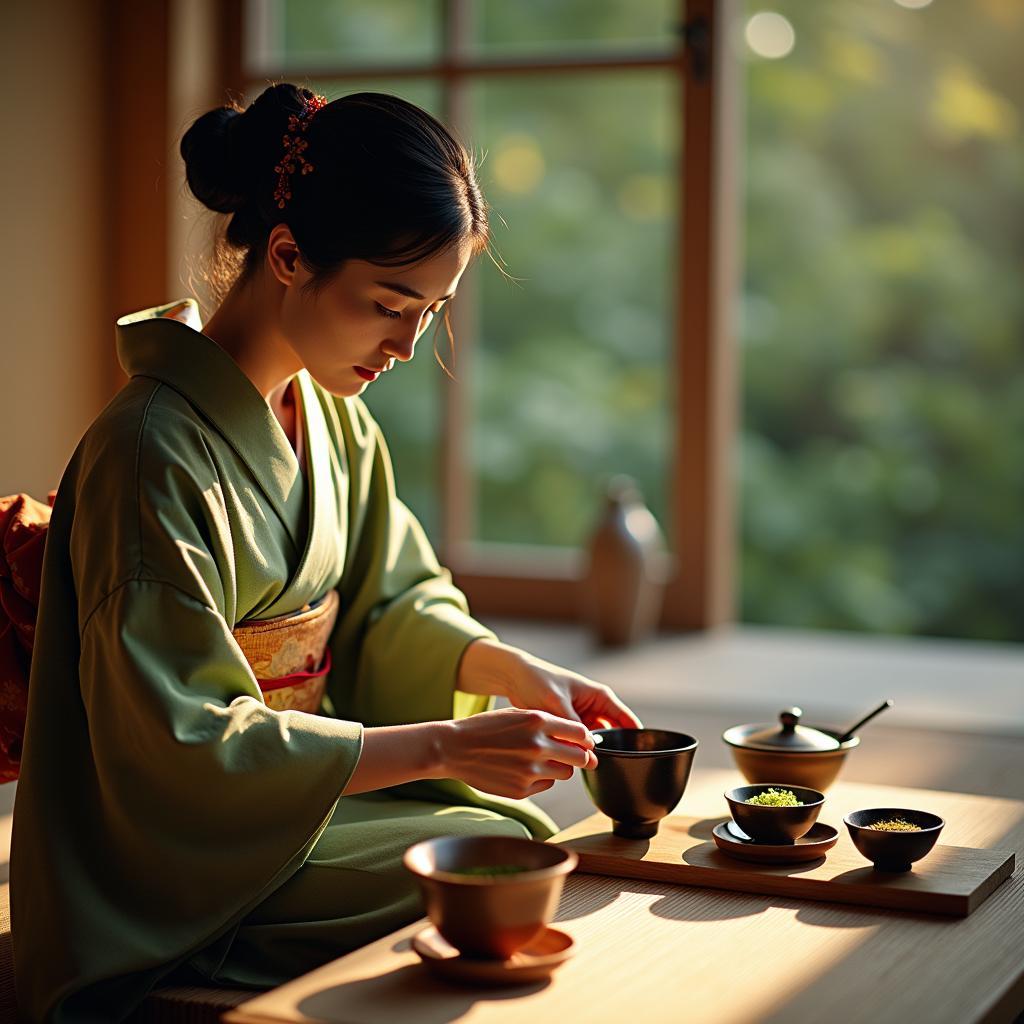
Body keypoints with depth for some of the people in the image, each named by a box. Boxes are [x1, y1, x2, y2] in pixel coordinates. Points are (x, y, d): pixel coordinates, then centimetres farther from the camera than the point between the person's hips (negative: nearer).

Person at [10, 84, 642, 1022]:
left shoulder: (334, 417, 4)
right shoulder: (150, 457, -22)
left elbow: (392, 603, 13)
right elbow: (187, 750, -24)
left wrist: (511, 670, -7)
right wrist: (443, 746, -25)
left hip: (316, 780, 8)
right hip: (182, 875, -8)